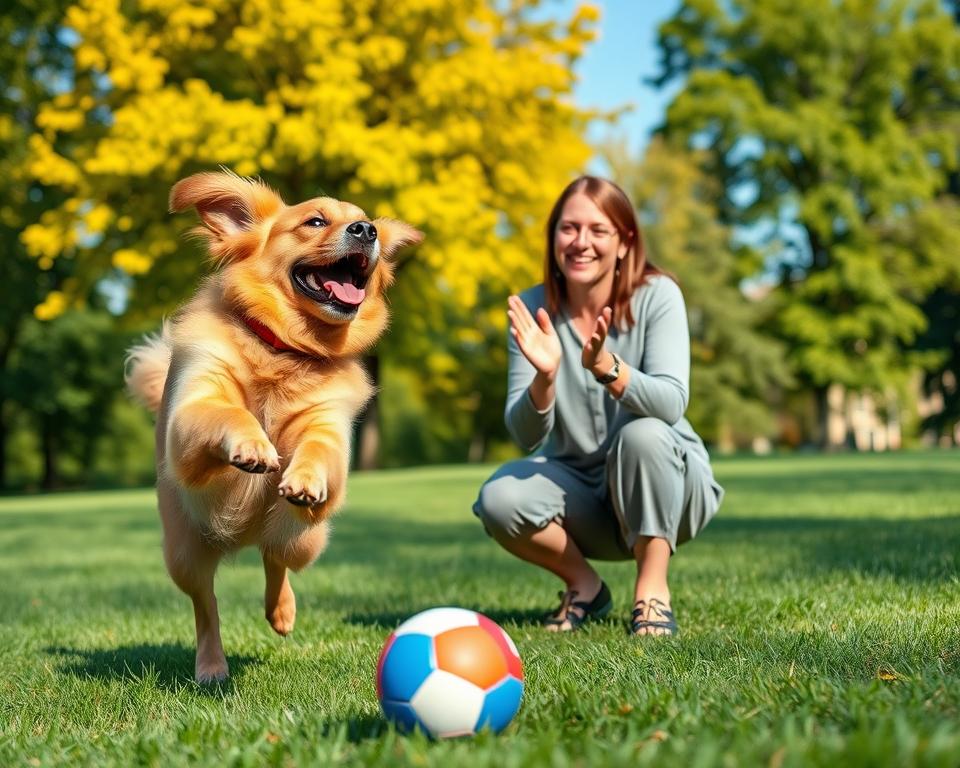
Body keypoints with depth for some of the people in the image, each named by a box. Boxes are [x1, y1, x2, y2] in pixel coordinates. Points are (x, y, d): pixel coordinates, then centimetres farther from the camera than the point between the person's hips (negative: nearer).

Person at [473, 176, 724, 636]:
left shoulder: (657, 296, -14)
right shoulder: (534, 308, -9)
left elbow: (671, 403, -29)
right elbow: (525, 437, -17)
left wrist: (605, 366, -46)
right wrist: (545, 377, -37)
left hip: (664, 490, -2)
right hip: (578, 489, 2)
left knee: (643, 433, -33)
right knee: (500, 499, -26)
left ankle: (652, 590, -15)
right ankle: (584, 587, 4)